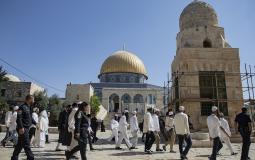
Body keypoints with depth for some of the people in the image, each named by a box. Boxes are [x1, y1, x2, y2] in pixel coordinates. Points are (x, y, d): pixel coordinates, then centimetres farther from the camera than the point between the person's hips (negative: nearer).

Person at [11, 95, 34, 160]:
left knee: (20, 144, 16)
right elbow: (19, 118, -21)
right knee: (26, 144, -7)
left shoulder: (28, 107, 16)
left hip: (26, 128, 10)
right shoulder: (22, 107, -14)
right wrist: (21, 127, -26)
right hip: (23, 129, -9)